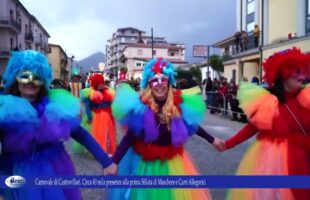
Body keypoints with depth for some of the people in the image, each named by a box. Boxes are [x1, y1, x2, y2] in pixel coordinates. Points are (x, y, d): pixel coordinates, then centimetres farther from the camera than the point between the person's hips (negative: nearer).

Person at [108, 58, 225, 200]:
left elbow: (192, 126, 6)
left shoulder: (178, 105, -9)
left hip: (173, 161, 3)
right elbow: (130, 137, -17)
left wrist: (212, 140, 13)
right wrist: (115, 161, -23)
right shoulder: (142, 108, -19)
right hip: (146, 162, -3)